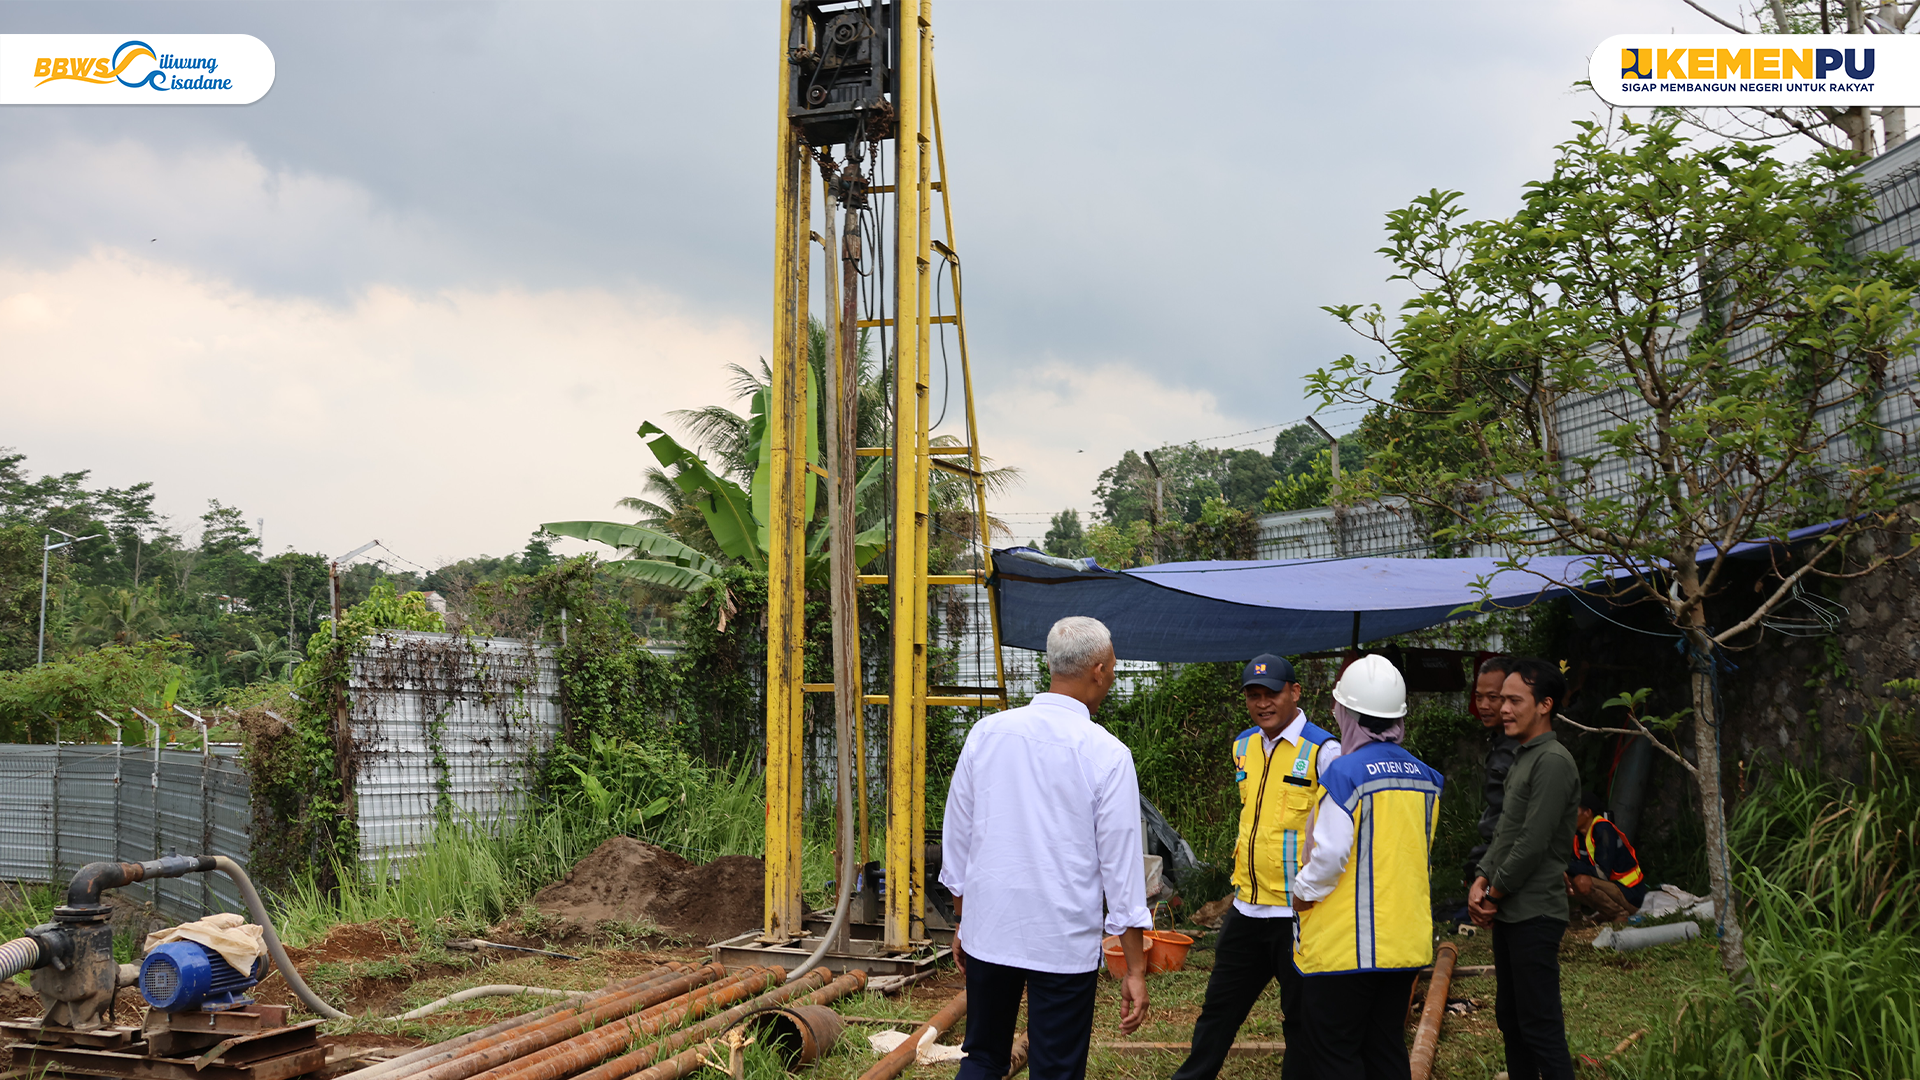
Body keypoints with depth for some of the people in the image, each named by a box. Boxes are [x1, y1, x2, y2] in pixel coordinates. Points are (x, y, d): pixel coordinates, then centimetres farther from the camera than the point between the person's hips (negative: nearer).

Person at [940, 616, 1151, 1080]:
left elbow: (957, 836, 8)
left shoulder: (986, 734, 0)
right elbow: (1121, 863, -8)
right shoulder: (1106, 755, -10)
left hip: (987, 933, 4)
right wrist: (1135, 970, -3)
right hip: (1063, 943, -4)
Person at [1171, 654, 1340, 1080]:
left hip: (1298, 912, -6)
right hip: (1246, 908, 7)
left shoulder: (1323, 751, -12)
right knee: (1219, 1007, 15)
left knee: (1301, 1017, 7)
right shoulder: (1243, 746, 10)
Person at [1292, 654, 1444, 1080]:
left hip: (1347, 945, -7)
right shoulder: (1425, 777, 5)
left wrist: (1302, 893, -3)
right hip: (1406, 941, 7)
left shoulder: (1346, 773, -17)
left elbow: (1329, 855, -19)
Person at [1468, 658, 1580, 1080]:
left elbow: (1533, 844, -19)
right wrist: (1481, 881, 4)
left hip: (1534, 915, -10)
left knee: (1540, 1026, -9)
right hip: (1509, 914, 10)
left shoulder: (1553, 762, -16)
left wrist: (1495, 893, -9)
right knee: (1510, 1016, 15)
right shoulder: (1523, 758, 15)